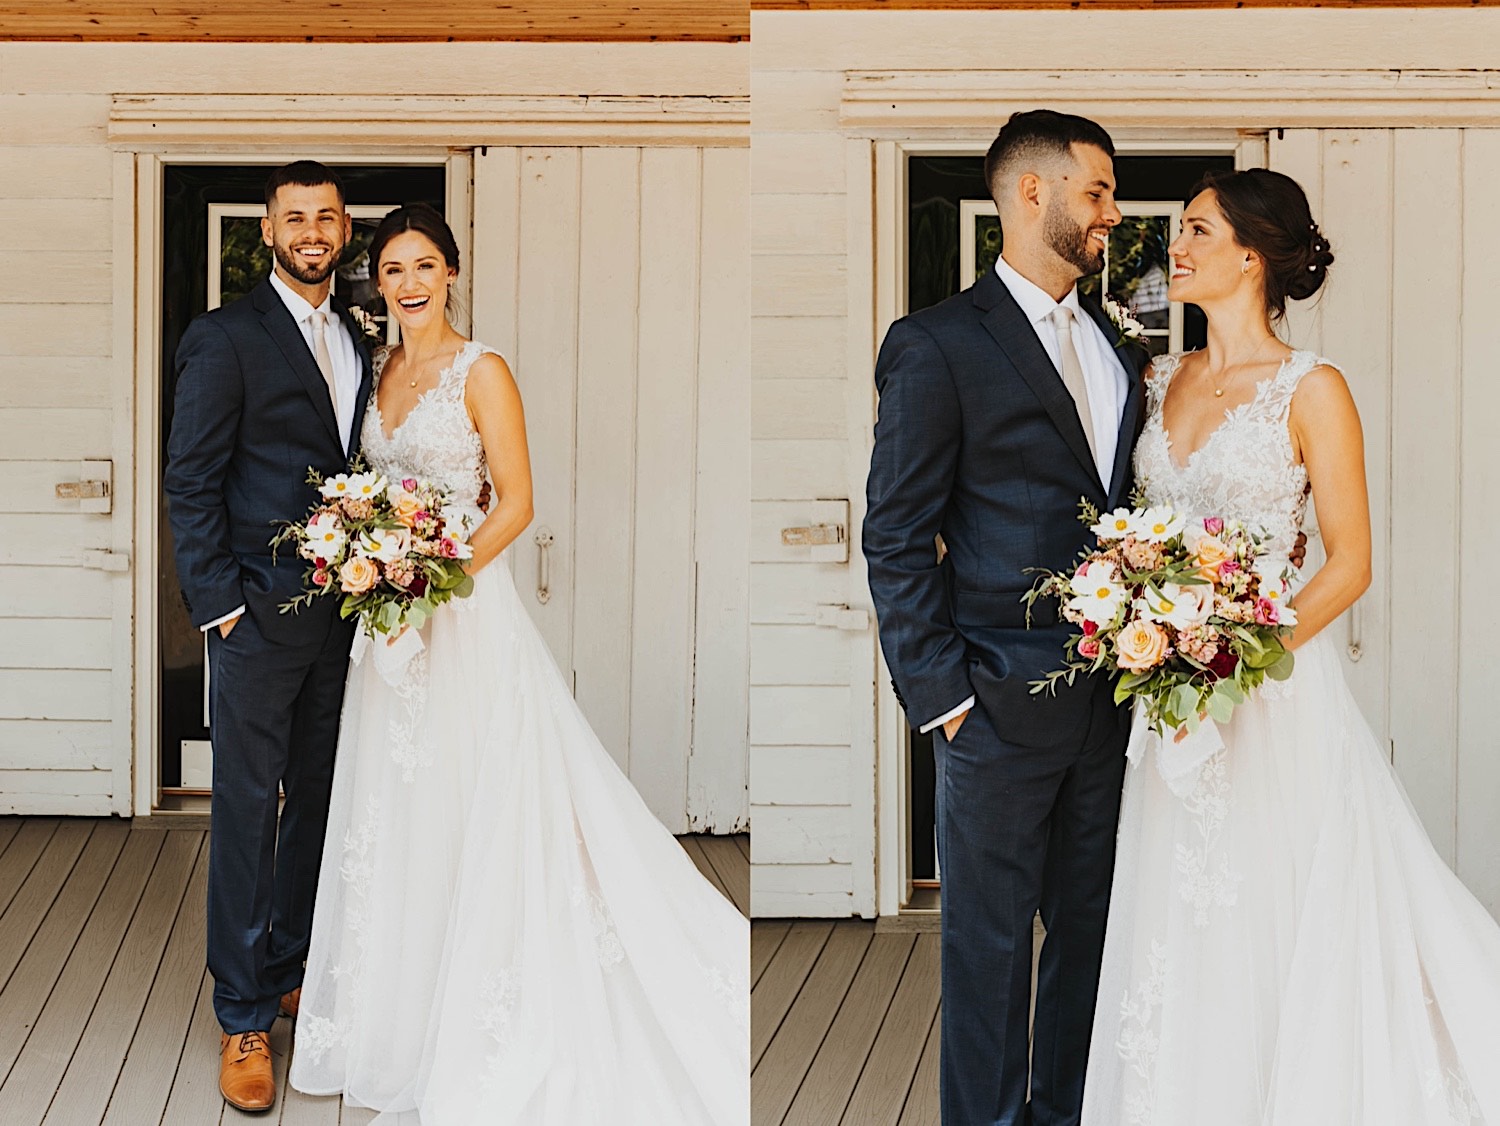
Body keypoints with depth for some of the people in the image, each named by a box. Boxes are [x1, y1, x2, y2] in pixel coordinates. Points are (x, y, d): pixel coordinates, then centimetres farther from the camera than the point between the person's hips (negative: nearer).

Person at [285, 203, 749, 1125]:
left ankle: (477, 1033, 7)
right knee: (395, 809, 12)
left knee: (473, 805, -3)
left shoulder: (482, 372, -8)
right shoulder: (384, 371, 12)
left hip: (467, 608, -7)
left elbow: (516, 503, -12)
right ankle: (400, 1022, 25)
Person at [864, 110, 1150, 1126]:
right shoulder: (938, 345, -7)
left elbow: (1128, 508, 16)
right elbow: (897, 539, -9)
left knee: (1088, 927, 14)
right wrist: (939, 693, -13)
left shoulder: (1117, 346, 13)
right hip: (1001, 703, -6)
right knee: (991, 940, 6)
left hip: (1112, 698, 6)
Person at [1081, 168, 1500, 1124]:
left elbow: (1350, 563, -8)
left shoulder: (1312, 390, -7)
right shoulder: (1165, 383, 11)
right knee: (1177, 928, 9)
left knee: (1277, 928, 2)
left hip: (1276, 693, -5)